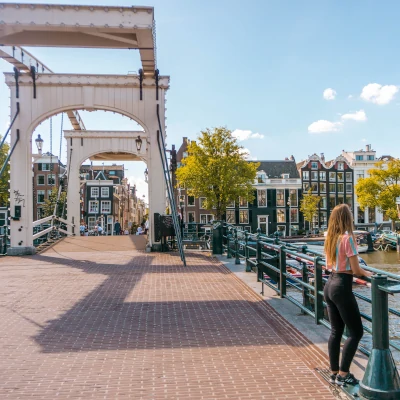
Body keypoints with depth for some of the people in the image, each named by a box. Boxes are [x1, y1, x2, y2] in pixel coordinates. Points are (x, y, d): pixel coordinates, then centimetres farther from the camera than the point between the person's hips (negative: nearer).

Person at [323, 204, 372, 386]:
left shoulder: (330, 238, 9)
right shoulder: (348, 238, -15)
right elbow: (356, 270, -13)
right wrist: (367, 273, 6)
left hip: (329, 285, 8)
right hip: (342, 287, -8)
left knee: (336, 331, 15)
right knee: (355, 332, 4)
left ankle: (334, 372, 22)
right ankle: (343, 374, 6)